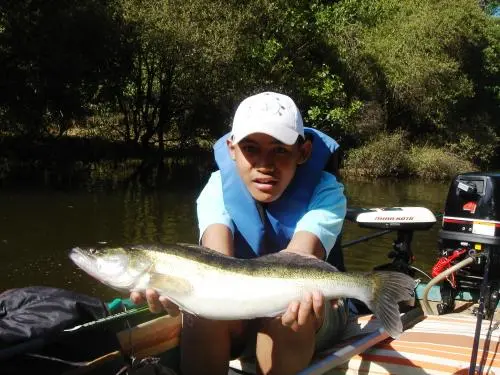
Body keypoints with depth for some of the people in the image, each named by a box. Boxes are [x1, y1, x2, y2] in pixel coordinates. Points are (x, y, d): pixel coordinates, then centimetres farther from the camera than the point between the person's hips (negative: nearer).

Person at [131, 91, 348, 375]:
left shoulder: (325, 191, -20)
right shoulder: (217, 189, -16)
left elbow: (299, 256, -39)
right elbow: (217, 256, -36)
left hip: (313, 312, -1)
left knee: (287, 305, -35)